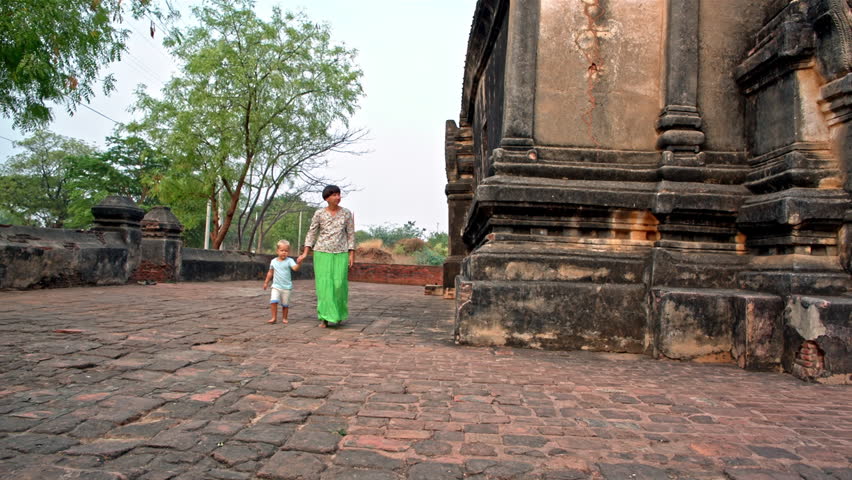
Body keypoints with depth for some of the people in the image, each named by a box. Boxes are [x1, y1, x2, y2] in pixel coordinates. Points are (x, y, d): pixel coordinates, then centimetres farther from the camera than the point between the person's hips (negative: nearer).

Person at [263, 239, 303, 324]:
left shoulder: (289, 261, -7)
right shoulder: (273, 261, 4)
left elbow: (295, 268, -24)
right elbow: (270, 272, 17)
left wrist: (299, 263, -44)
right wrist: (266, 282, 22)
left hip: (286, 287, -1)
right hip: (276, 286, 2)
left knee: (285, 304, 7)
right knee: (273, 301, -15)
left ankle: (284, 318, 23)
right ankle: (274, 318, -4)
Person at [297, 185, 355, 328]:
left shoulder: (347, 213, 0)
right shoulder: (319, 214, -2)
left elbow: (350, 234, 3)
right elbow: (311, 233, 2)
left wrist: (352, 254, -2)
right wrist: (305, 253, -6)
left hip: (340, 254, 1)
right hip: (322, 253, 0)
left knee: (339, 284, -6)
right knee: (324, 285, -6)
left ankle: (337, 312, 22)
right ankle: (325, 317, 3)